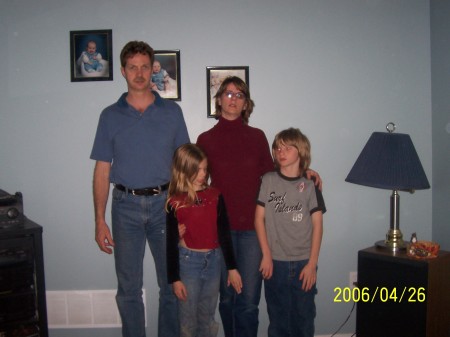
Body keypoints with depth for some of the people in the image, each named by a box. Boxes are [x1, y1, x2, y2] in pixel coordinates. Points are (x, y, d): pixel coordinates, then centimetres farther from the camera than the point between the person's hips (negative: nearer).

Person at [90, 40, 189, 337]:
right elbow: (102, 170, 3)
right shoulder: (110, 116, 3)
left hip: (165, 203, 0)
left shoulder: (172, 111, 3)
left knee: (172, 283, 9)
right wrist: (100, 220, -2)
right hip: (126, 206, 0)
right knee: (129, 288, 9)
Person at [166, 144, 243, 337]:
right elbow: (171, 242, -6)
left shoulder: (215, 196, -1)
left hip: (213, 260, 3)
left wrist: (232, 267, 3)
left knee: (208, 317, 15)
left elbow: (224, 233, 3)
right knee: (188, 318, 9)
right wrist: (174, 278, -6)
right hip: (188, 261, -3)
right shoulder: (175, 203, -9)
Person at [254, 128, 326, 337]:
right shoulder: (268, 181, 0)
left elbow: (317, 225, -1)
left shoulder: (310, 186, 0)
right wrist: (266, 255, -4)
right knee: (278, 319, 10)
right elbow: (259, 218, 0)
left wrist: (312, 263, -6)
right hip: (275, 263, 0)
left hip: (303, 263, 0)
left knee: (304, 318, 8)